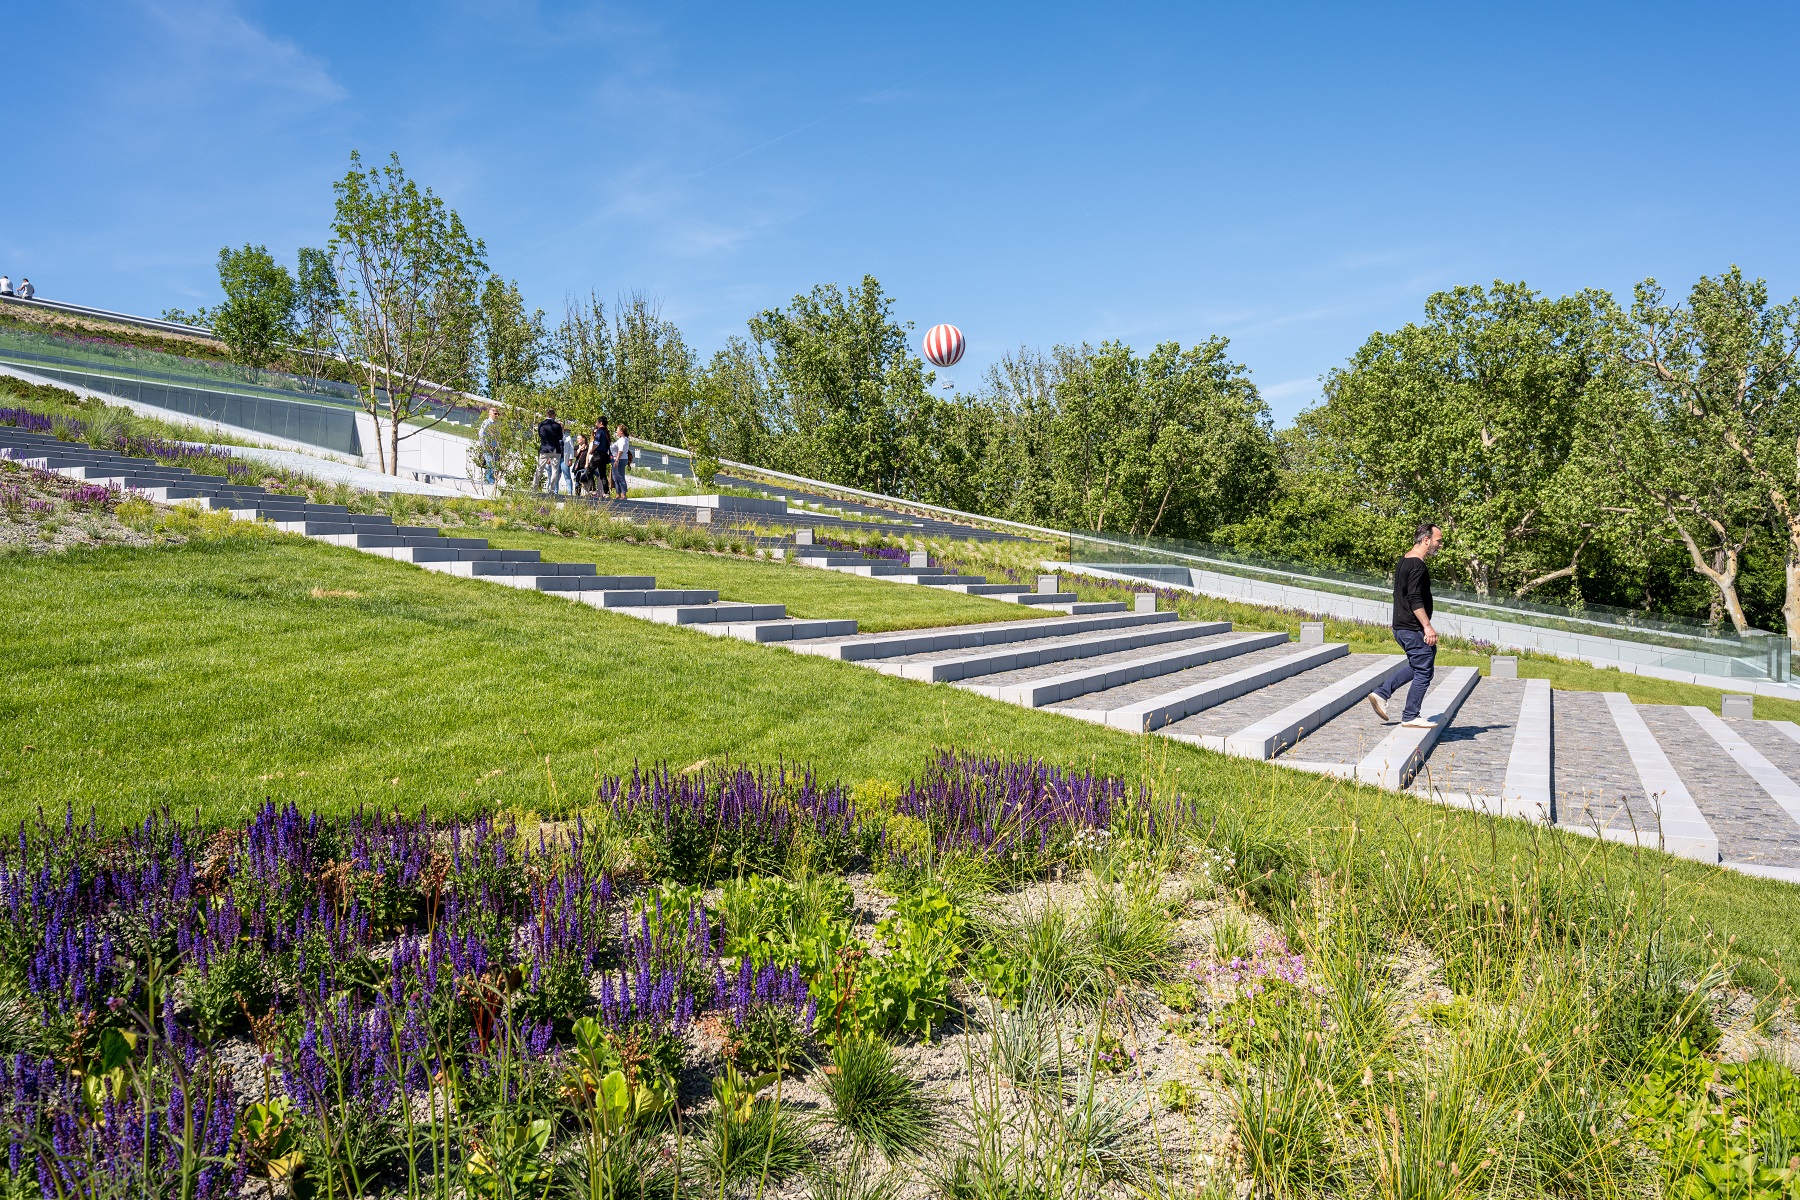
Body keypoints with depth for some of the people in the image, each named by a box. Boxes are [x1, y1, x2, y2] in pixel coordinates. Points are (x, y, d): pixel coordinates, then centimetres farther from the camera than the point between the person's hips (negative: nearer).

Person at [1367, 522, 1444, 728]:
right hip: (1413, 628, -10)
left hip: (1401, 626, 10)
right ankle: (1410, 717, 5)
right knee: (1423, 671, -1)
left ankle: (1381, 692, 15)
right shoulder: (1417, 565, -17)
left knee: (1418, 666, 21)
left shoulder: (1403, 561, 15)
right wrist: (1427, 626, -24)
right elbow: (1415, 599, -24)